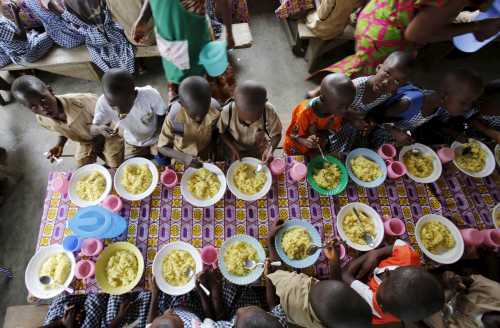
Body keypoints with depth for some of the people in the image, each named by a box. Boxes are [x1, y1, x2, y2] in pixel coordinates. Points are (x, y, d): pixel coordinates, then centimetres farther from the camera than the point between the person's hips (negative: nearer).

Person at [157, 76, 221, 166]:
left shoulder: (215, 109, -21)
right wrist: (184, 157, -30)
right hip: (181, 161, -1)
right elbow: (162, 147, -15)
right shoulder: (173, 117, -26)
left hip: (206, 159, 1)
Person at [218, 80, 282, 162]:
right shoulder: (227, 112, -33)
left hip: (259, 151, 1)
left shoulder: (269, 112, -33)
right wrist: (233, 148, -26)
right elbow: (221, 132, -13)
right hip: (236, 150, 0)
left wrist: (270, 149, -37)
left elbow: (276, 134, -18)